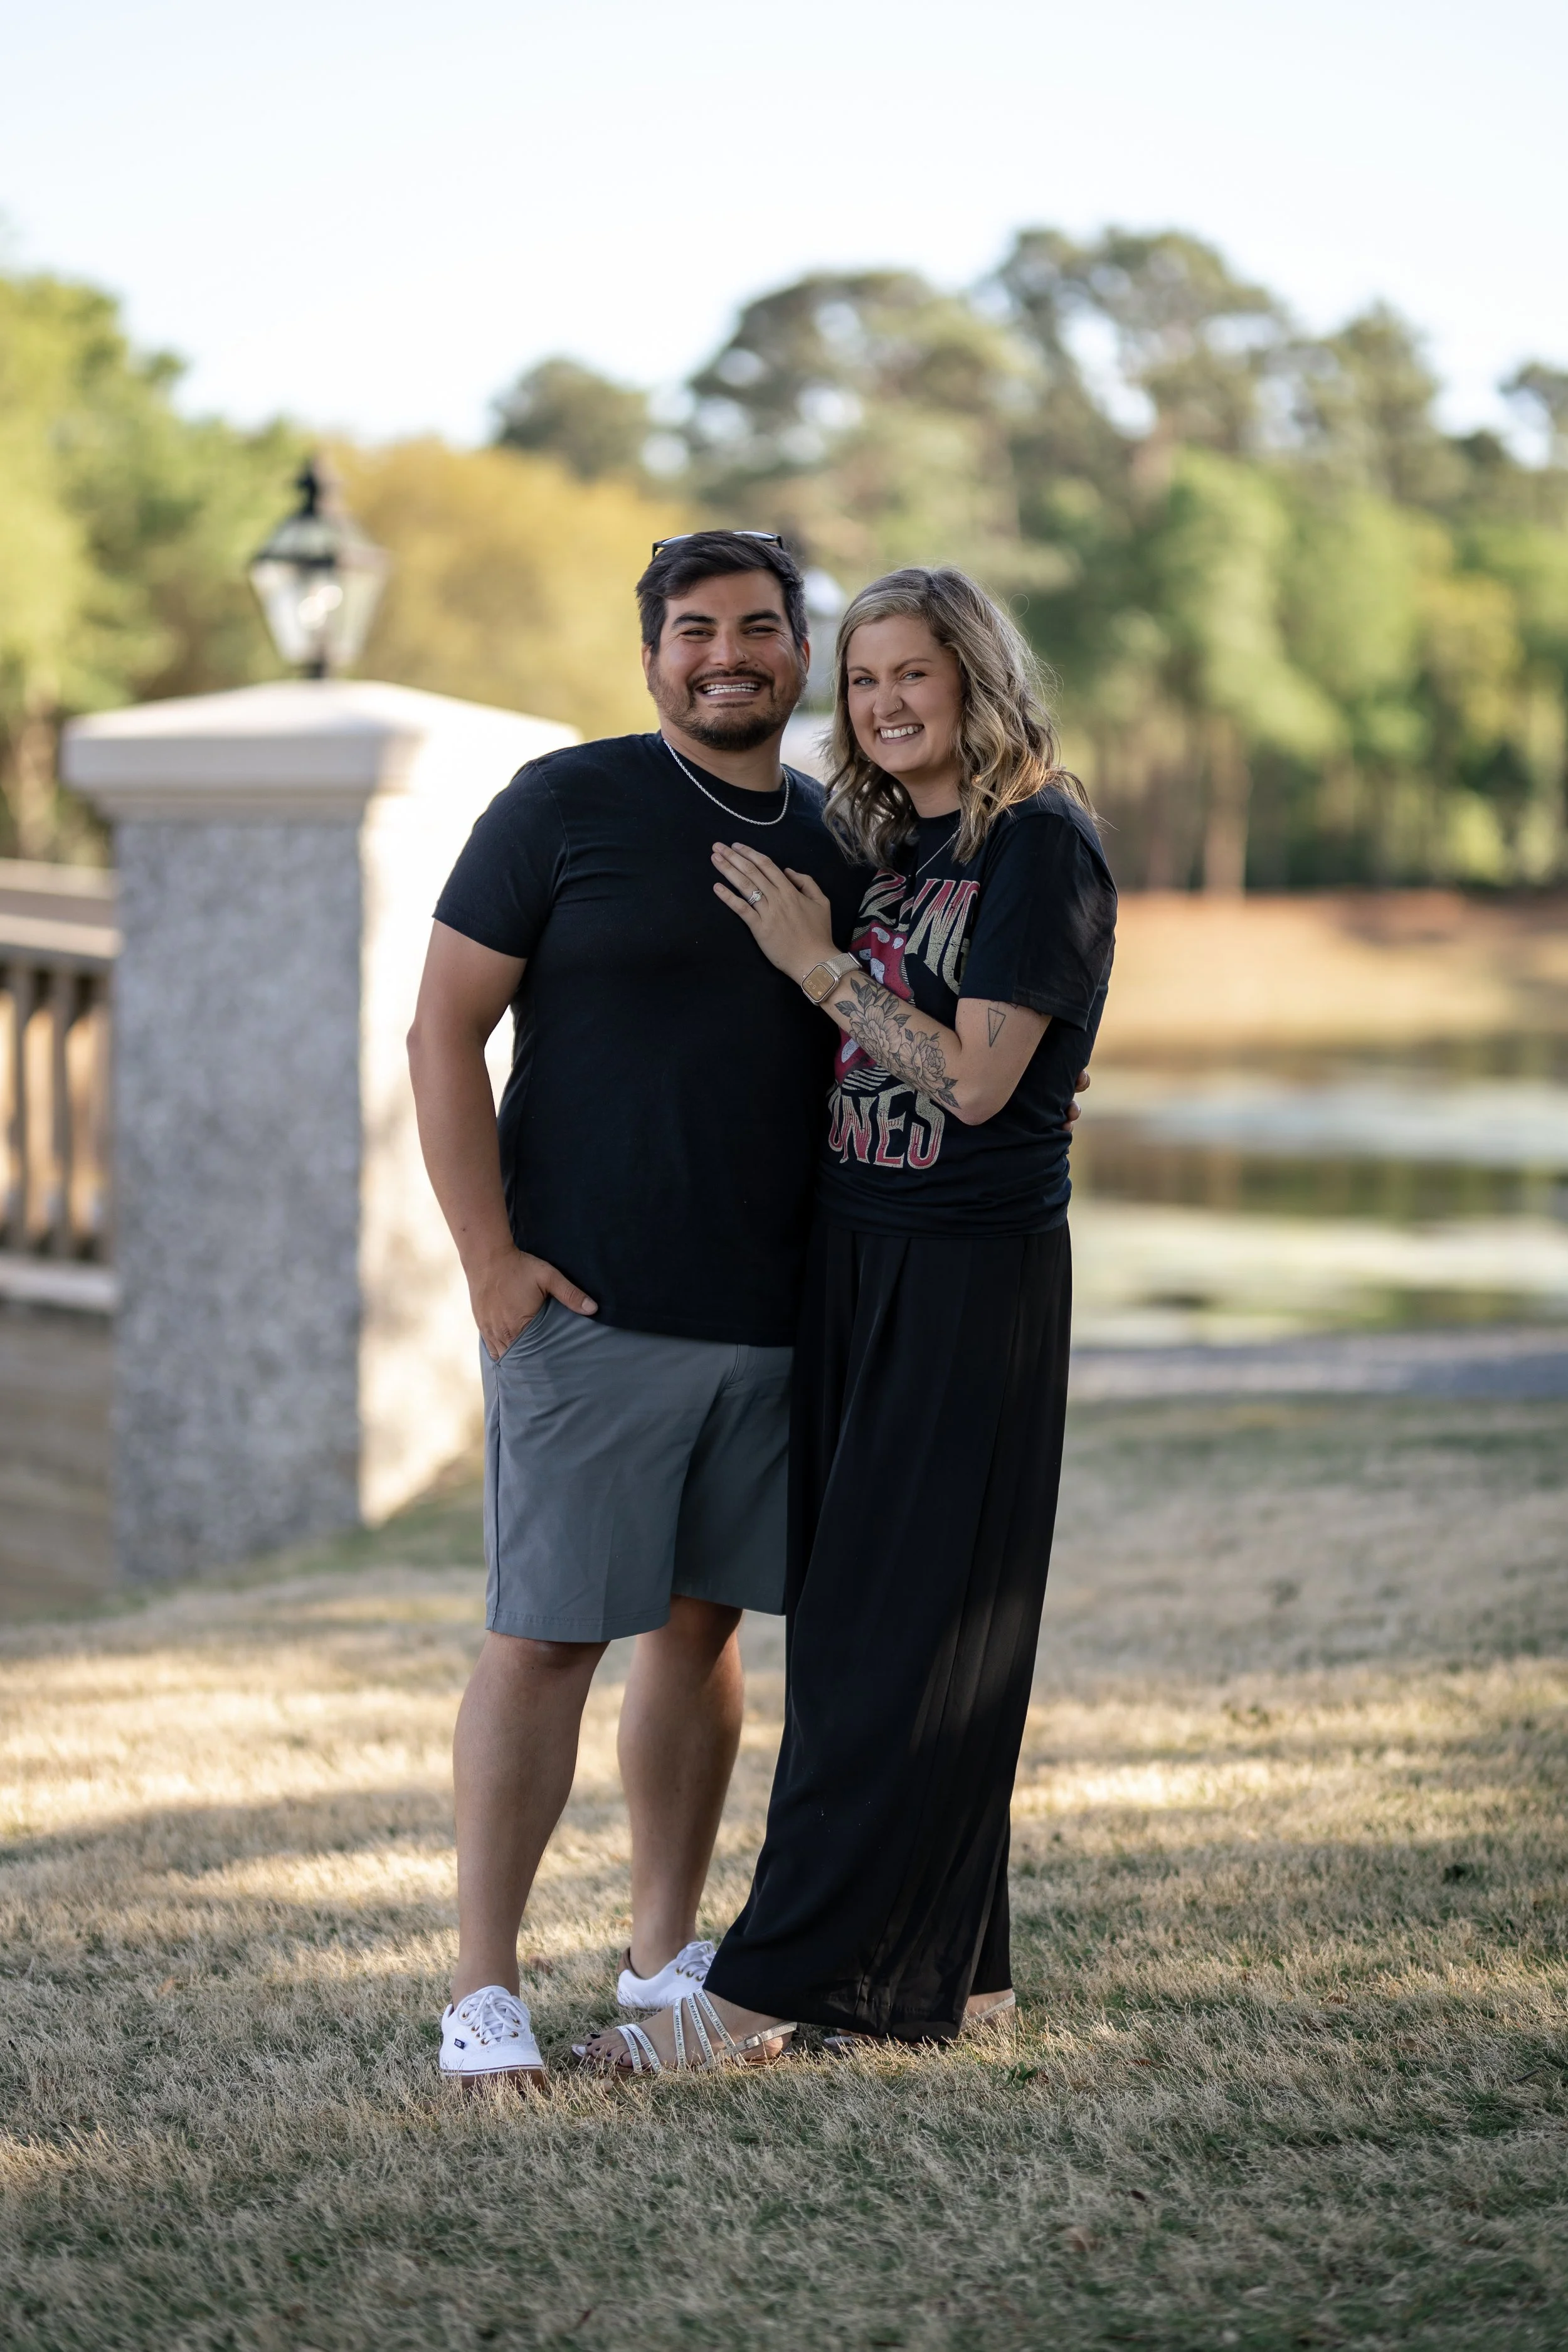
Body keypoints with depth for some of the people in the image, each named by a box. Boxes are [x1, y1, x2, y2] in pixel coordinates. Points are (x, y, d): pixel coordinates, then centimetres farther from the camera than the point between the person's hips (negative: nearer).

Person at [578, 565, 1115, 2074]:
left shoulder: (1041, 843, -10)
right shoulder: (883, 843, 14)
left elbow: (976, 1080, -16)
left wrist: (819, 964, -12)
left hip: (972, 1276, -8)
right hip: (852, 1256, 8)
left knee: (886, 1633, -5)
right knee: (883, 1622, 9)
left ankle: (771, 1983, -4)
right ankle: (950, 1972, 17)